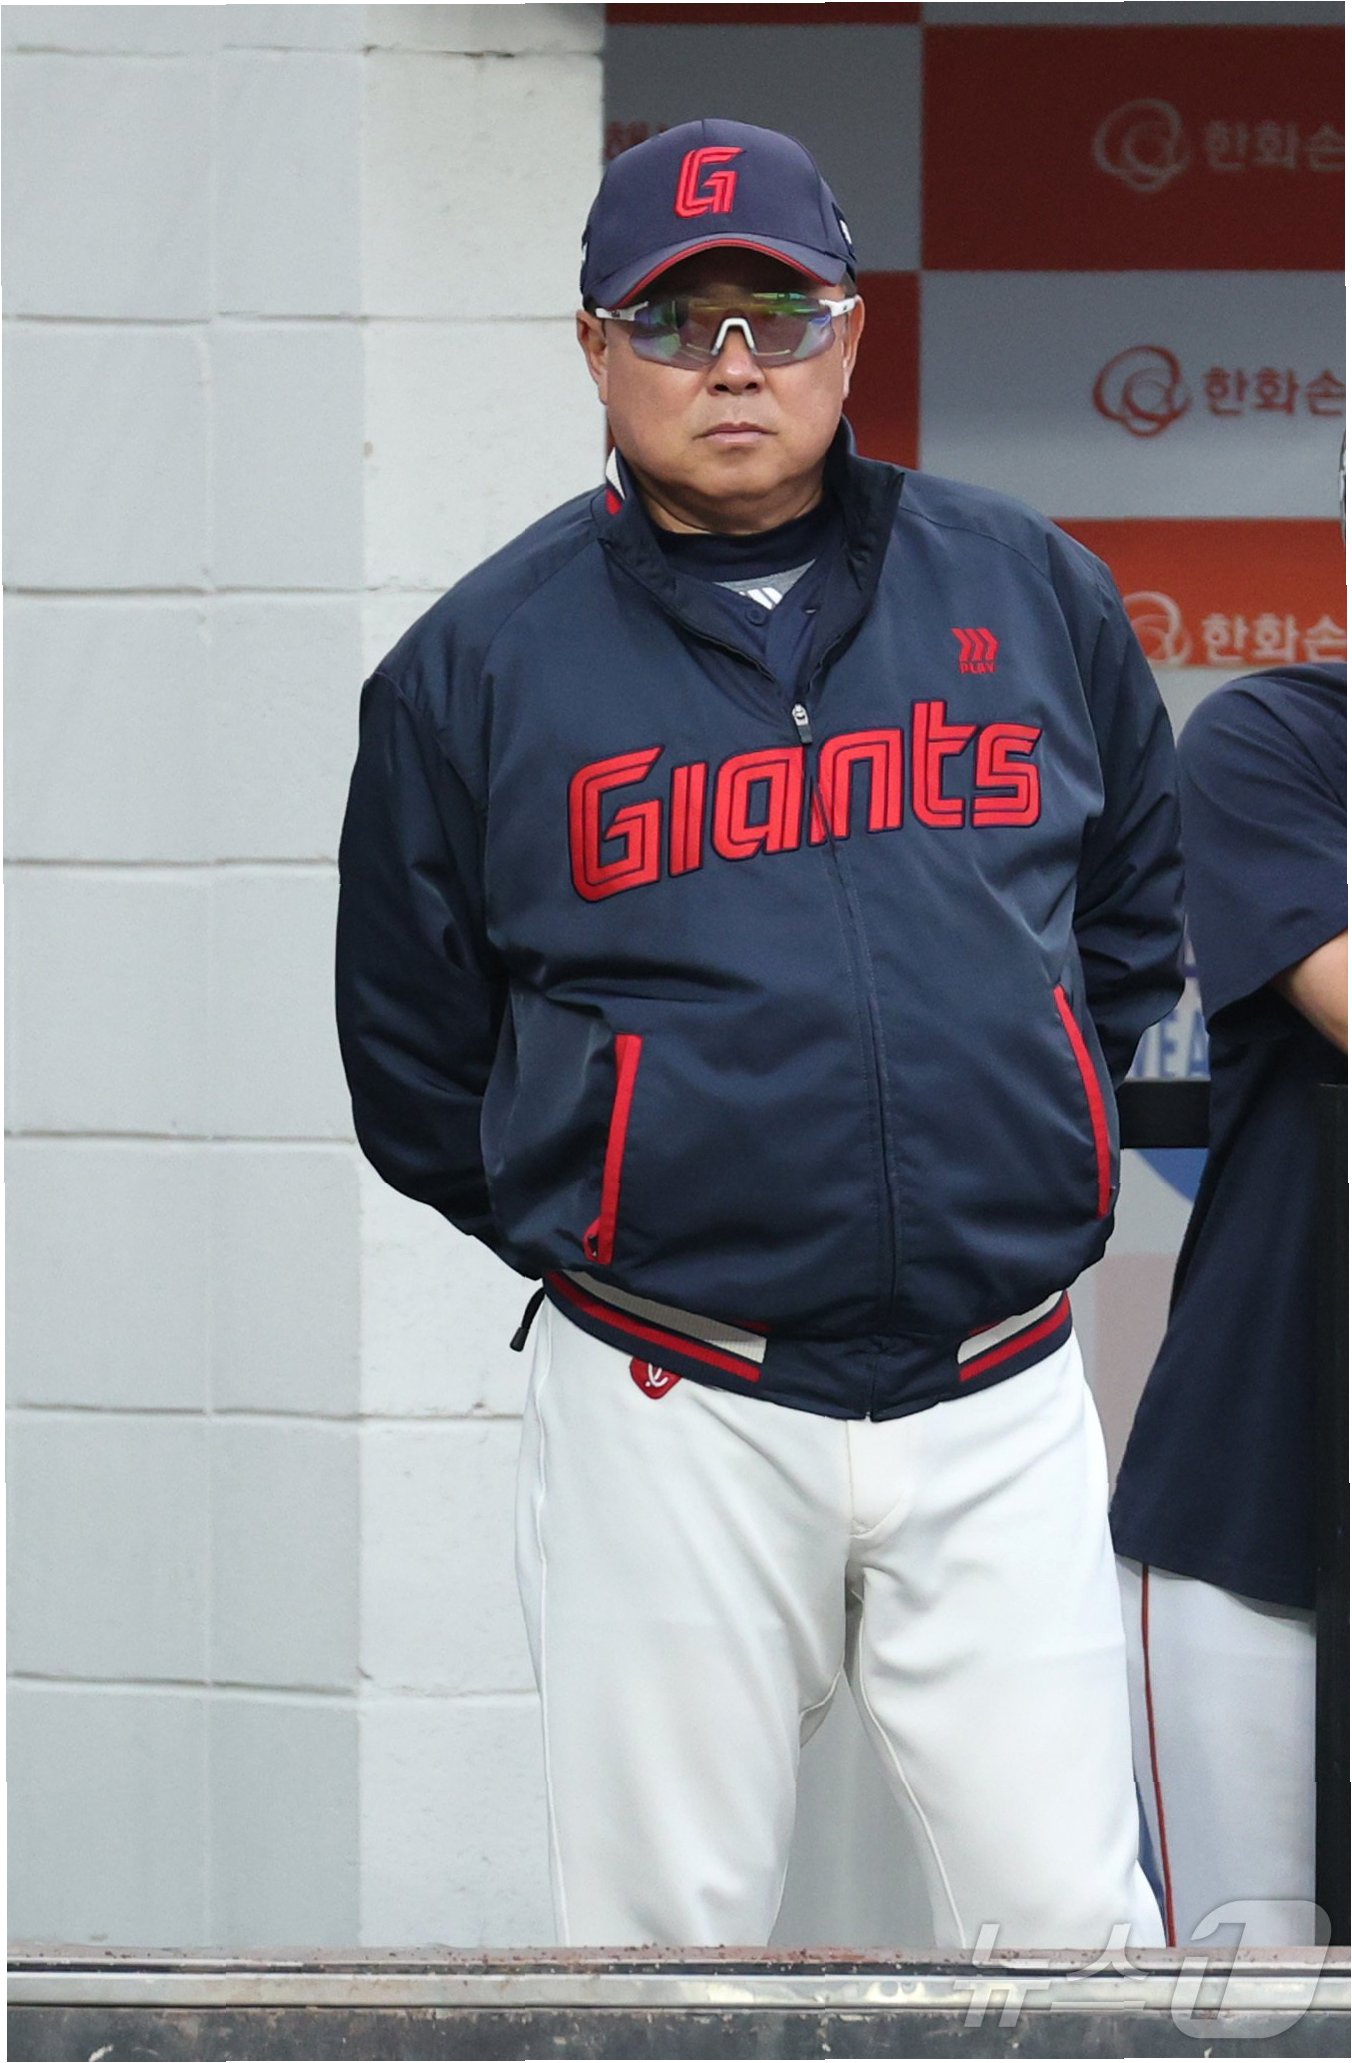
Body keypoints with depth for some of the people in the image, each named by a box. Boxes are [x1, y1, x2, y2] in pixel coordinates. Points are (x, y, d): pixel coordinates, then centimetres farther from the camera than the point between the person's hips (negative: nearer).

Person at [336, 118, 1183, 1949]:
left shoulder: (1033, 593, 8)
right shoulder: (478, 662, 2)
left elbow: (1140, 905, 22)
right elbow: (412, 1057, 10)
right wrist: (577, 1228, 7)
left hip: (1002, 1401, 1)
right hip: (670, 1417, -1)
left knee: (1070, 1919, -1)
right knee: (666, 1926, 4)